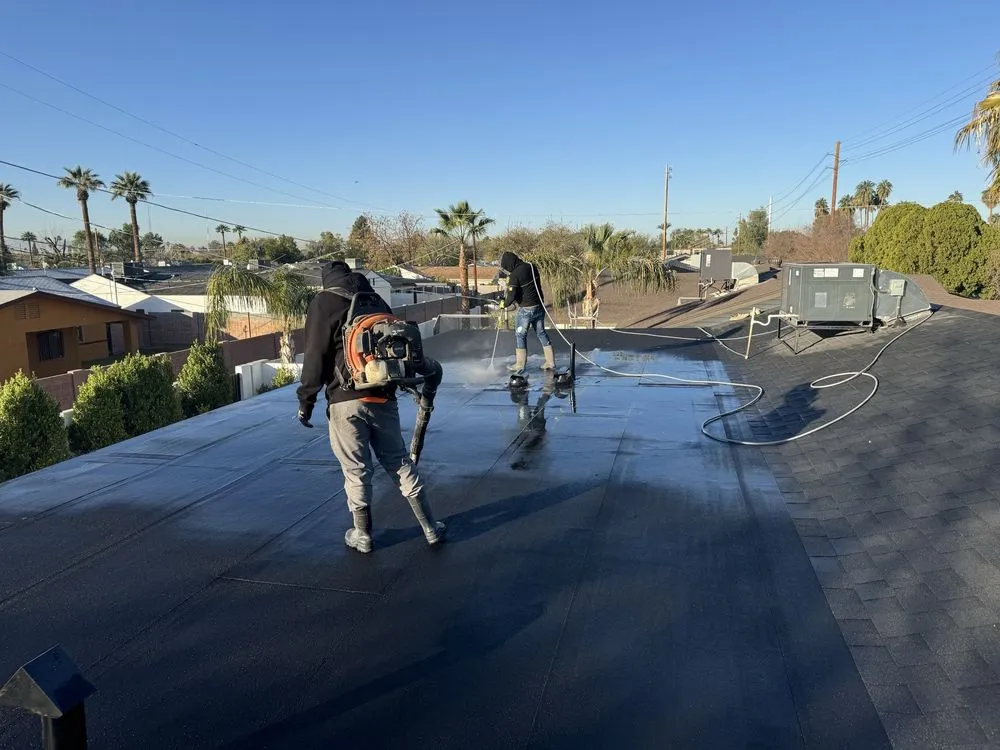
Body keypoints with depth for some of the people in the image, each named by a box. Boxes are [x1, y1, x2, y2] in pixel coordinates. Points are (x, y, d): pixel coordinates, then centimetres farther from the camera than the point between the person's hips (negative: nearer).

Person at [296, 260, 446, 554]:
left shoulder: (323, 303, 0)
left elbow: (315, 358, -7)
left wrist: (306, 401, 0)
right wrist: (429, 372, 22)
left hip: (346, 400, -4)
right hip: (383, 397, 5)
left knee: (356, 470, 7)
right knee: (399, 462, 13)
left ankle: (362, 535, 20)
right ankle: (430, 527, 16)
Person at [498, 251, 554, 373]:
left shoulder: (514, 275, -18)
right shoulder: (531, 267, 4)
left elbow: (512, 296, -19)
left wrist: (504, 304, 1)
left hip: (526, 309, -7)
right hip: (540, 306, 8)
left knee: (520, 335, 5)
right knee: (541, 332, 16)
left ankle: (520, 365, 9)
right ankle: (550, 361, 19)